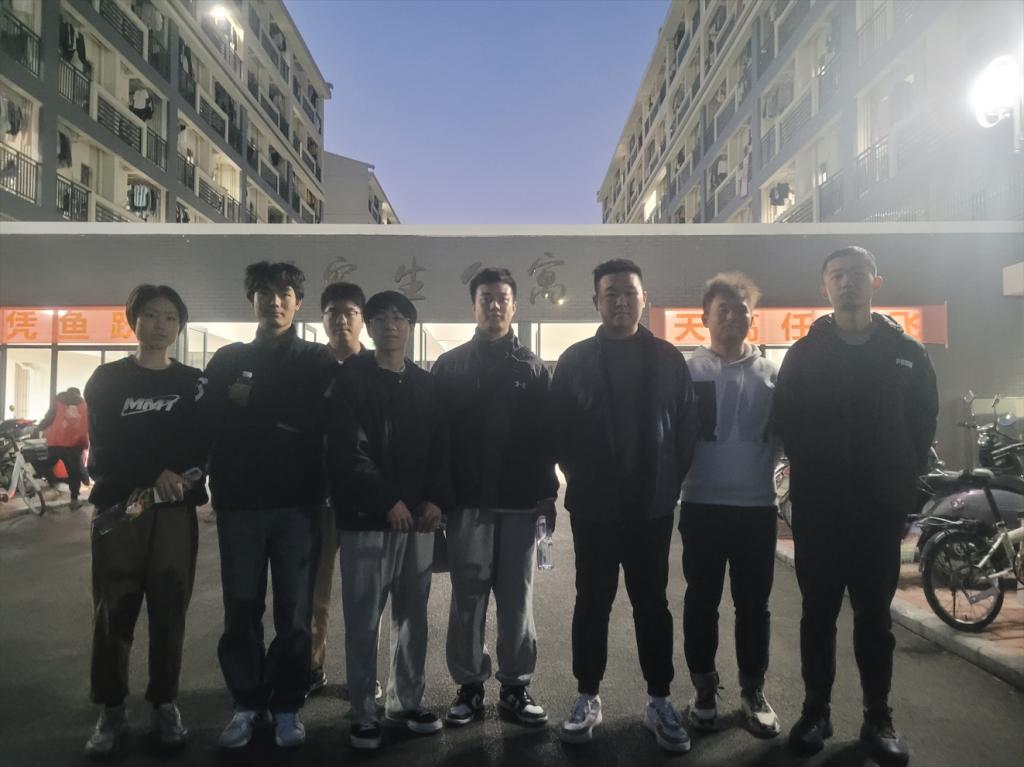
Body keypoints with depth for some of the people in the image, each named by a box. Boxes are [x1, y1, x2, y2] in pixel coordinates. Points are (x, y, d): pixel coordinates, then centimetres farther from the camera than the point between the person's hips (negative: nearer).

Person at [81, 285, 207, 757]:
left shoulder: (193, 383, 10)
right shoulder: (107, 379, 8)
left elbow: (200, 446, 3)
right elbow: (104, 449, -1)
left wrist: (160, 484, -12)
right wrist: (153, 475, -14)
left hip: (175, 512, 1)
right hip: (118, 508, 0)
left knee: (169, 612, 3)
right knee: (113, 612, 1)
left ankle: (165, 703, 16)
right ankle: (111, 709, 14)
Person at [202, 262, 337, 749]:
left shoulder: (318, 361, 6)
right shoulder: (228, 360, 11)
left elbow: (322, 419, -10)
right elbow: (211, 422, -1)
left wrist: (252, 404, -9)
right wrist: (281, 419, -10)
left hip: (297, 503, -1)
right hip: (239, 503, 2)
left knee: (294, 611, 5)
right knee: (241, 610, 7)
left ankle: (286, 706, 18)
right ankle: (247, 703, 22)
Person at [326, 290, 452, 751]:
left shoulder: (427, 385, 13)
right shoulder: (351, 379, -1)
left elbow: (440, 448, 10)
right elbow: (349, 450, -10)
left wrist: (437, 499, -5)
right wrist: (388, 500, -17)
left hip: (418, 516, 4)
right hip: (367, 516, -4)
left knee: (412, 614, 11)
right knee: (364, 619, 1)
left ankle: (406, 702, 25)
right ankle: (364, 713, 14)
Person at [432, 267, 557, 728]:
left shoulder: (533, 367, 7)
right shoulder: (450, 365, 4)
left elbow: (546, 436, 5)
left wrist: (547, 494, -1)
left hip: (521, 503, 1)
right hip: (468, 503, -1)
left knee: (517, 598, 7)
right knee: (468, 598, 6)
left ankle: (515, 687, 19)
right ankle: (469, 686, 19)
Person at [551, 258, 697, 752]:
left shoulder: (668, 359, 2)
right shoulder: (575, 360, -1)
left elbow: (686, 427, 3)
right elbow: (559, 428, 1)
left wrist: (669, 483, -1)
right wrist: (583, 480, 0)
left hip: (651, 507, 1)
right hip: (593, 508, 0)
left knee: (652, 603, 11)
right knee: (592, 603, 10)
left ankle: (660, 702, 24)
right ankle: (588, 698, 24)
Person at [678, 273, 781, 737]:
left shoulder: (772, 375, 4)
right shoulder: (688, 372, -1)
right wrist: (675, 486, -6)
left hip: (757, 506, 1)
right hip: (702, 506, -1)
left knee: (753, 604, 10)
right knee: (701, 601, 9)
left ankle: (753, 690, 25)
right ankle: (705, 688, 24)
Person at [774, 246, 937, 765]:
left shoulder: (906, 353, 4)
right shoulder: (805, 353, 3)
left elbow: (923, 423, 6)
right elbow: (785, 422, 3)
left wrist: (903, 479, -1)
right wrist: (811, 472, -2)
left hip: (882, 507, 1)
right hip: (817, 507, 0)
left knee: (874, 615, 10)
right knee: (818, 612, 8)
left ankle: (878, 718, 22)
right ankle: (815, 709, 20)